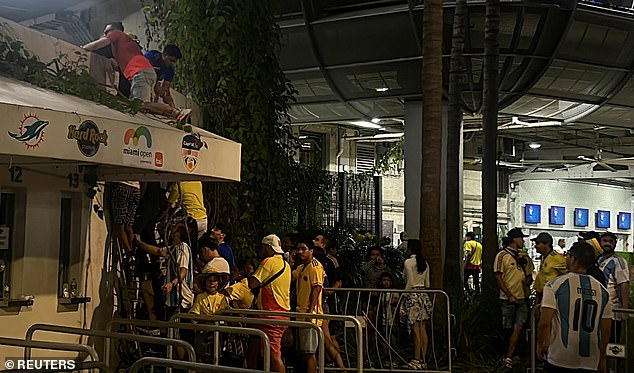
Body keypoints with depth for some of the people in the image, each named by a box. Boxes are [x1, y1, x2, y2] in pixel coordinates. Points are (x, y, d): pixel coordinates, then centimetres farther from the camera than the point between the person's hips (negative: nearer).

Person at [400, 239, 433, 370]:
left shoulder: (408, 262, -10)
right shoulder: (424, 263, 11)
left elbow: (410, 284, -14)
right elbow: (427, 284, 14)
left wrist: (403, 296, -8)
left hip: (413, 295, -7)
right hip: (424, 295, 7)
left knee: (415, 330, -4)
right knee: (423, 329, 8)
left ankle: (417, 360, -1)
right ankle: (423, 359, 12)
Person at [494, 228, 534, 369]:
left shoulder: (524, 257, 11)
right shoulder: (502, 255, -6)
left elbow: (529, 275, 21)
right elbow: (498, 277, -9)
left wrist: (527, 282, -3)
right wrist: (509, 295, -13)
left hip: (522, 298, 4)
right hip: (508, 298, -4)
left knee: (518, 328, -5)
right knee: (508, 329, 5)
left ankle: (509, 357, -3)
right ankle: (509, 355, 23)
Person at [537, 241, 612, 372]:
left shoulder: (555, 285, -9)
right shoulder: (602, 290, 3)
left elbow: (544, 323, -14)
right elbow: (606, 330, 7)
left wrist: (540, 346, 2)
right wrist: (602, 359, 18)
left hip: (558, 361, -3)